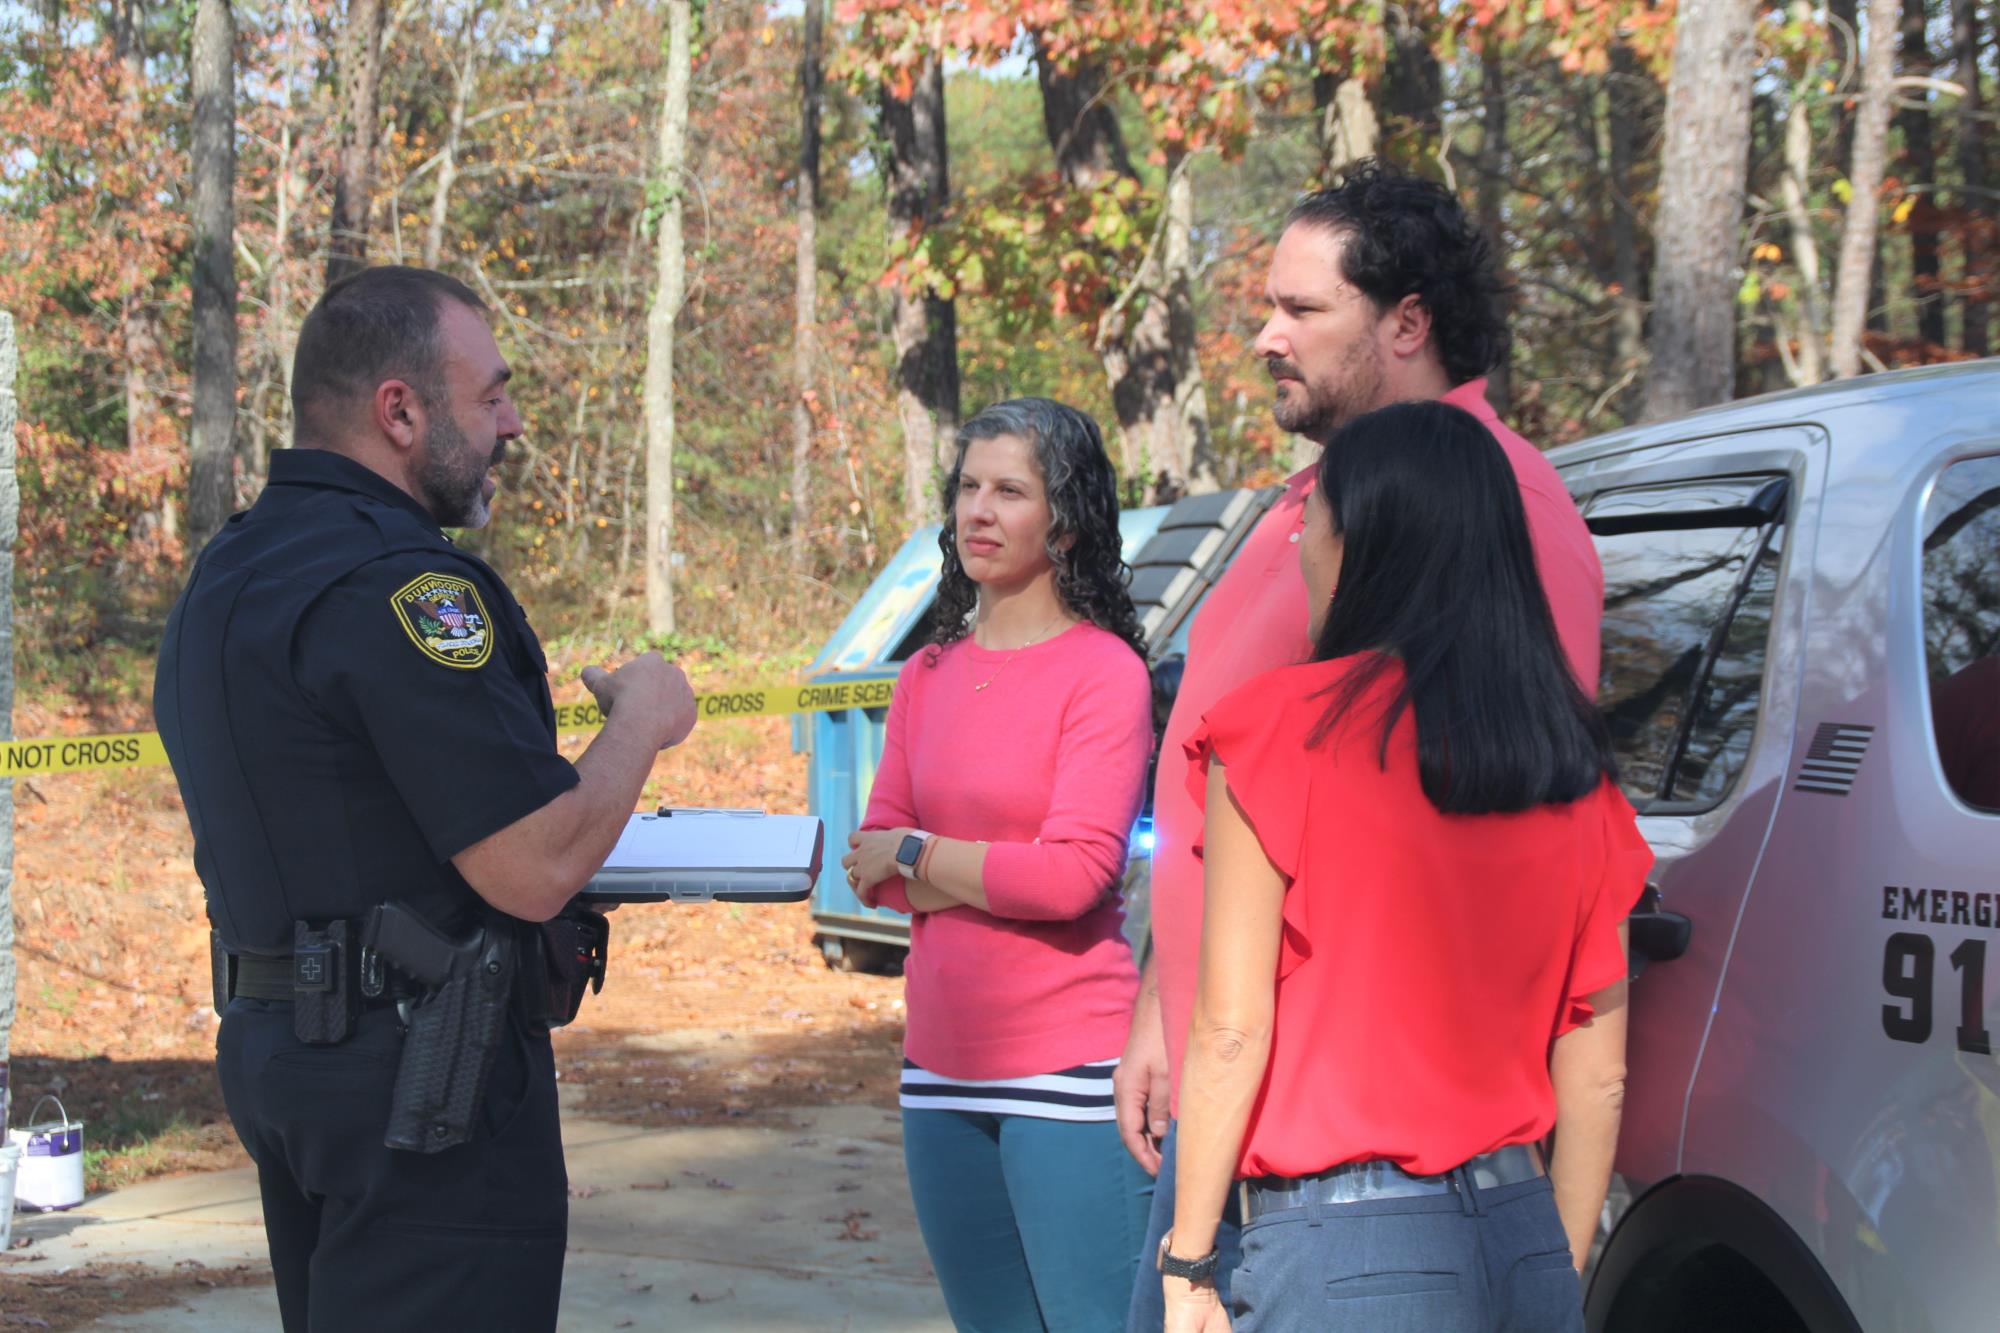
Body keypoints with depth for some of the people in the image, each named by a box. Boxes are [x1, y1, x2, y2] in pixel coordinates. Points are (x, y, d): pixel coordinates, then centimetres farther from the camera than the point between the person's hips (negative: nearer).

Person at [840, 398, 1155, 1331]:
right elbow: (871, 870, 7)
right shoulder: (927, 677, 11)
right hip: (942, 1065, 6)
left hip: (1066, 1066, -6)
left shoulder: (1105, 673, -7)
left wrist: (918, 854, -4)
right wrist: (1000, 876, -9)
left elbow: (1075, 874, -16)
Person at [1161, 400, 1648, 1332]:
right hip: (1525, 1245, 5)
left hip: (1348, 1253, -5)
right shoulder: (1571, 768, 8)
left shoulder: (1285, 727, -6)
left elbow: (1231, 1029, -8)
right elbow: (1597, 1069, 10)